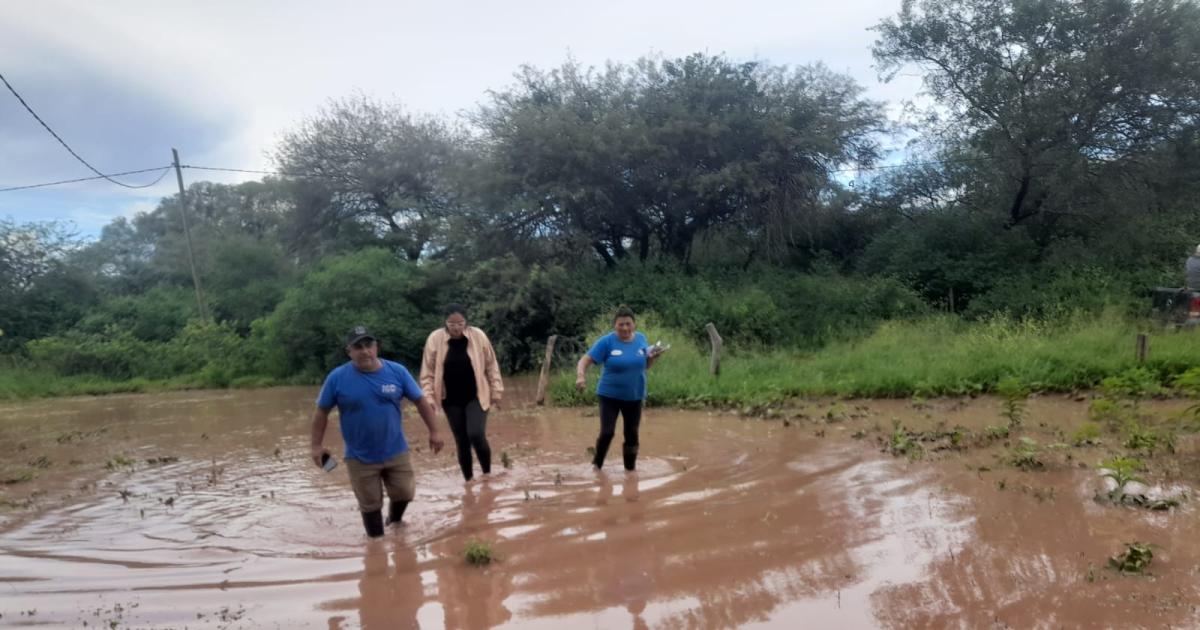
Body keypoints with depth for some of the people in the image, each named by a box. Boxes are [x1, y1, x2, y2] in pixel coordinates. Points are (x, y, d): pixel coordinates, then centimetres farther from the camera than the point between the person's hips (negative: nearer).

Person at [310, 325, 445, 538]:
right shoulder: (337, 377, -11)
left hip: (397, 452, 2)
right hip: (360, 458, -1)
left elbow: (421, 401, -1)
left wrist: (434, 432, -1)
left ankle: (395, 522, 46)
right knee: (370, 505, 11)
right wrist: (317, 445, -4)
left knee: (403, 494, 14)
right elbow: (321, 412, -2)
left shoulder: (396, 371, -8)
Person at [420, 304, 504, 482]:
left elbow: (491, 366, 1)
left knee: (476, 435, -17)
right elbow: (428, 373, -1)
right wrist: (428, 398, -6)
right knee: (461, 441, 6)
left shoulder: (478, 336, -9)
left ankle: (487, 473, 5)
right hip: (451, 400, 2)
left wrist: (496, 392, 3)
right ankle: (468, 480, 22)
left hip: (476, 396, -1)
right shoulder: (435, 339, -9)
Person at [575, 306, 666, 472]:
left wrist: (653, 358, -12)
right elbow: (585, 360, -14)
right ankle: (597, 464, 16)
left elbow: (644, 366, 10)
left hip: (634, 397, 3)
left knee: (632, 434, 10)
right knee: (607, 432, -9)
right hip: (610, 395, -3)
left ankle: (630, 467, 28)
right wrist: (581, 376, -34)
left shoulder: (641, 339, -1)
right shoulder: (607, 341, -13)